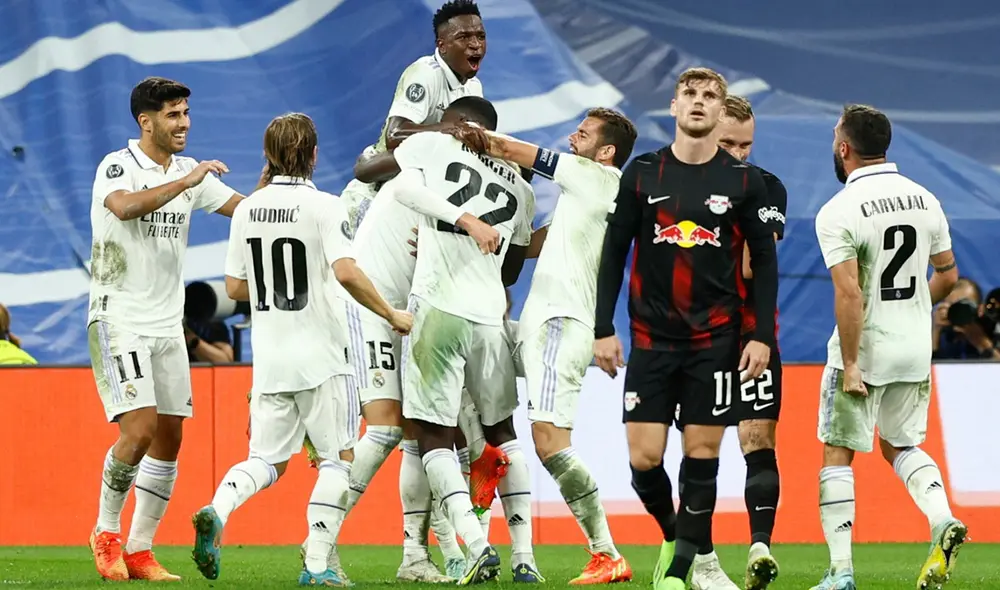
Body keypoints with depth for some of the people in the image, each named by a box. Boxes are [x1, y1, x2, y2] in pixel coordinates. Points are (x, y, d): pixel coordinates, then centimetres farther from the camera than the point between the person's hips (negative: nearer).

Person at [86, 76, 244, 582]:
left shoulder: (189, 172, 11)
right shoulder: (116, 167, -10)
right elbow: (125, 206, -32)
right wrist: (184, 182, -33)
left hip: (167, 325, 7)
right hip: (118, 320, -7)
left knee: (168, 439, 4)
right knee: (139, 430, -18)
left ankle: (139, 551, 11)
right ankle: (106, 532, 1)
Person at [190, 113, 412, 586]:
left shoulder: (248, 210, 7)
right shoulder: (322, 206, -9)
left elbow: (234, 287, 11)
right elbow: (346, 272, -22)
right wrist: (391, 315, -10)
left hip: (269, 360, 5)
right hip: (320, 356, -5)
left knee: (267, 459, 11)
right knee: (337, 458, 5)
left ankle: (217, 511, -17)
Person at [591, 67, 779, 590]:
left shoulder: (744, 182, 1)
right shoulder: (642, 173, 3)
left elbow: (765, 262, 4)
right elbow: (614, 253, 7)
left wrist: (762, 336, -4)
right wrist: (603, 329, 2)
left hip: (715, 340, -1)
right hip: (652, 337, 1)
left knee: (702, 454, -2)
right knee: (643, 459, -4)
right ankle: (673, 533, 24)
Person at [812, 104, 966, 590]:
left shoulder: (838, 213, -16)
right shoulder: (924, 200, 3)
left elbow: (850, 294, -22)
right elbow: (947, 277, 11)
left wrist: (850, 364, -19)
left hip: (864, 350, -5)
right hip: (915, 349, 6)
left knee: (837, 453, 7)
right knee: (901, 445, 21)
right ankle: (943, 522, -5)